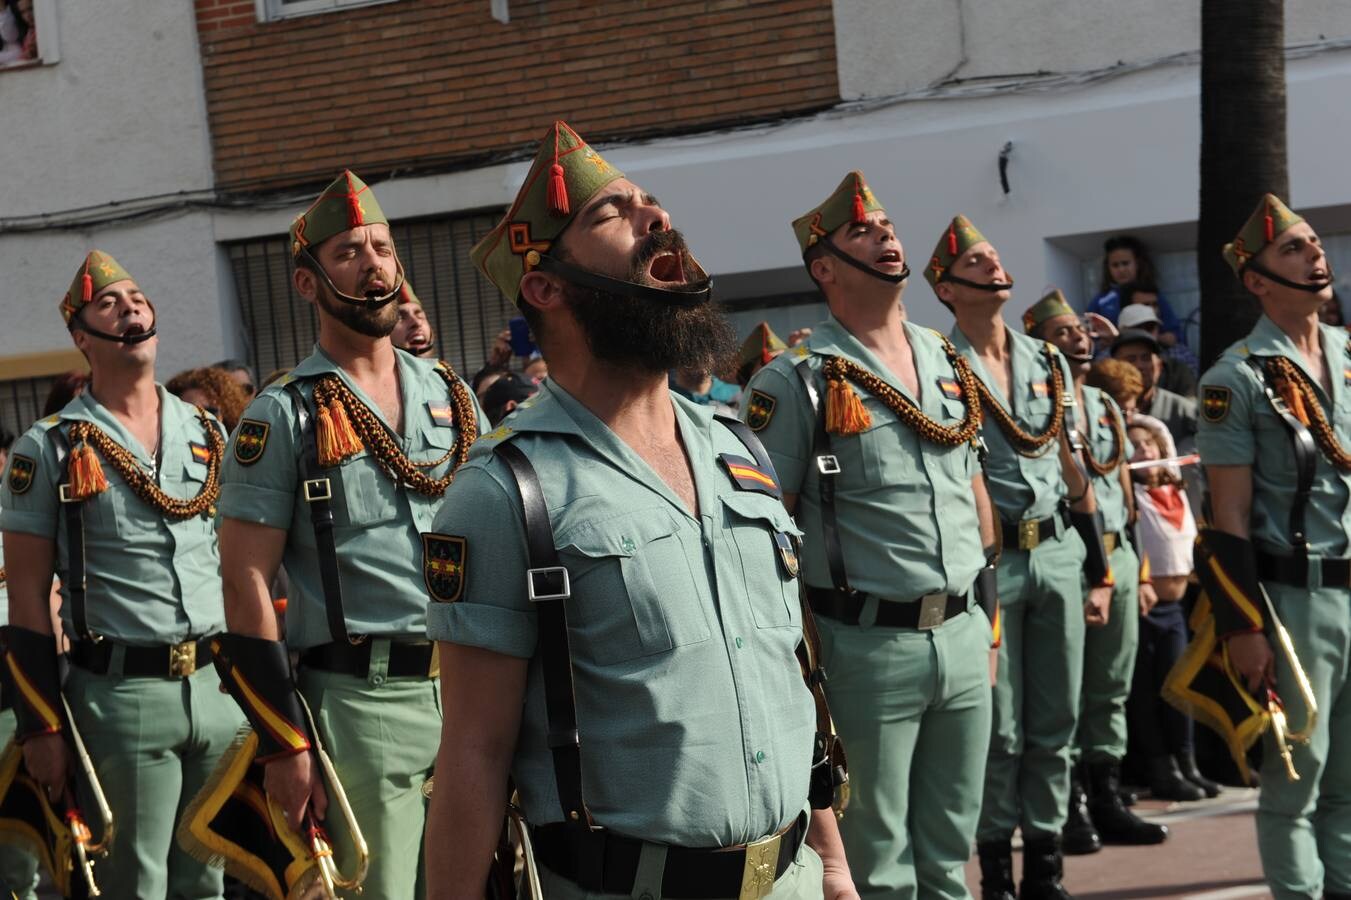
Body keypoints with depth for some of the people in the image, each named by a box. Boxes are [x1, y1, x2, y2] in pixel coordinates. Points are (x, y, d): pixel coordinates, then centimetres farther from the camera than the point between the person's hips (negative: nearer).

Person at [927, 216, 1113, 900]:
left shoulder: (1048, 361, 13)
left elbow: (1072, 468, 15)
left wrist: (1099, 569, 13)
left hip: (1059, 552, 5)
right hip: (986, 560, -5)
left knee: (1055, 724, 9)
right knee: (998, 731, 1)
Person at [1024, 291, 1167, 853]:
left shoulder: (1108, 408, 17)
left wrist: (1142, 571, 18)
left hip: (1118, 556, 7)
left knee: (1111, 686, 11)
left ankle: (1106, 799, 19)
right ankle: (1069, 807, 5)